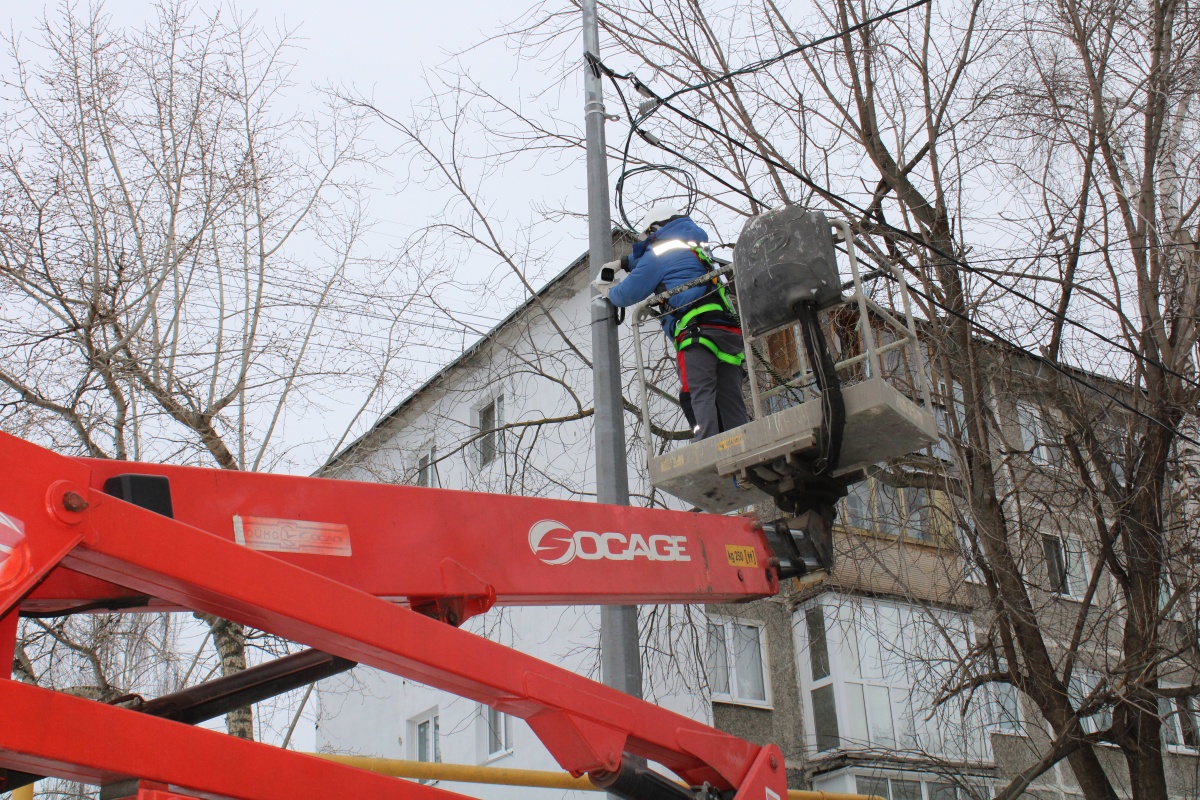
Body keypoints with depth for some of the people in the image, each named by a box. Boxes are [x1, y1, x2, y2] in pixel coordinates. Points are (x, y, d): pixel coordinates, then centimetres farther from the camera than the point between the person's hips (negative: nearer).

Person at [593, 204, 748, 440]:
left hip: (698, 332, -7)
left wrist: (608, 290, 30)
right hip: (731, 332, 8)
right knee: (730, 402, 2)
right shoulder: (694, 247, 31)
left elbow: (629, 294, 10)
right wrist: (625, 262, 46)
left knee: (700, 396, -17)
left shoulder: (660, 252, 8)